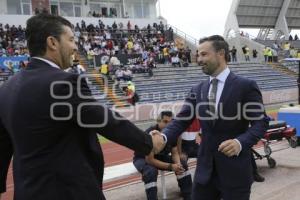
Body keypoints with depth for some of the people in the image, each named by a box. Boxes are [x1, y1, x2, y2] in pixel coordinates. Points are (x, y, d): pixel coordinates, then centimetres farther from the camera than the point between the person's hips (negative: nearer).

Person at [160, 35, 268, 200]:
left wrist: (240, 142, -27)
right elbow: (181, 120, -1)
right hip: (205, 169, 4)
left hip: (235, 170, -4)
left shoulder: (246, 86, -7)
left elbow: (260, 123, -9)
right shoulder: (198, 90, 7)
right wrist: (163, 137, -21)